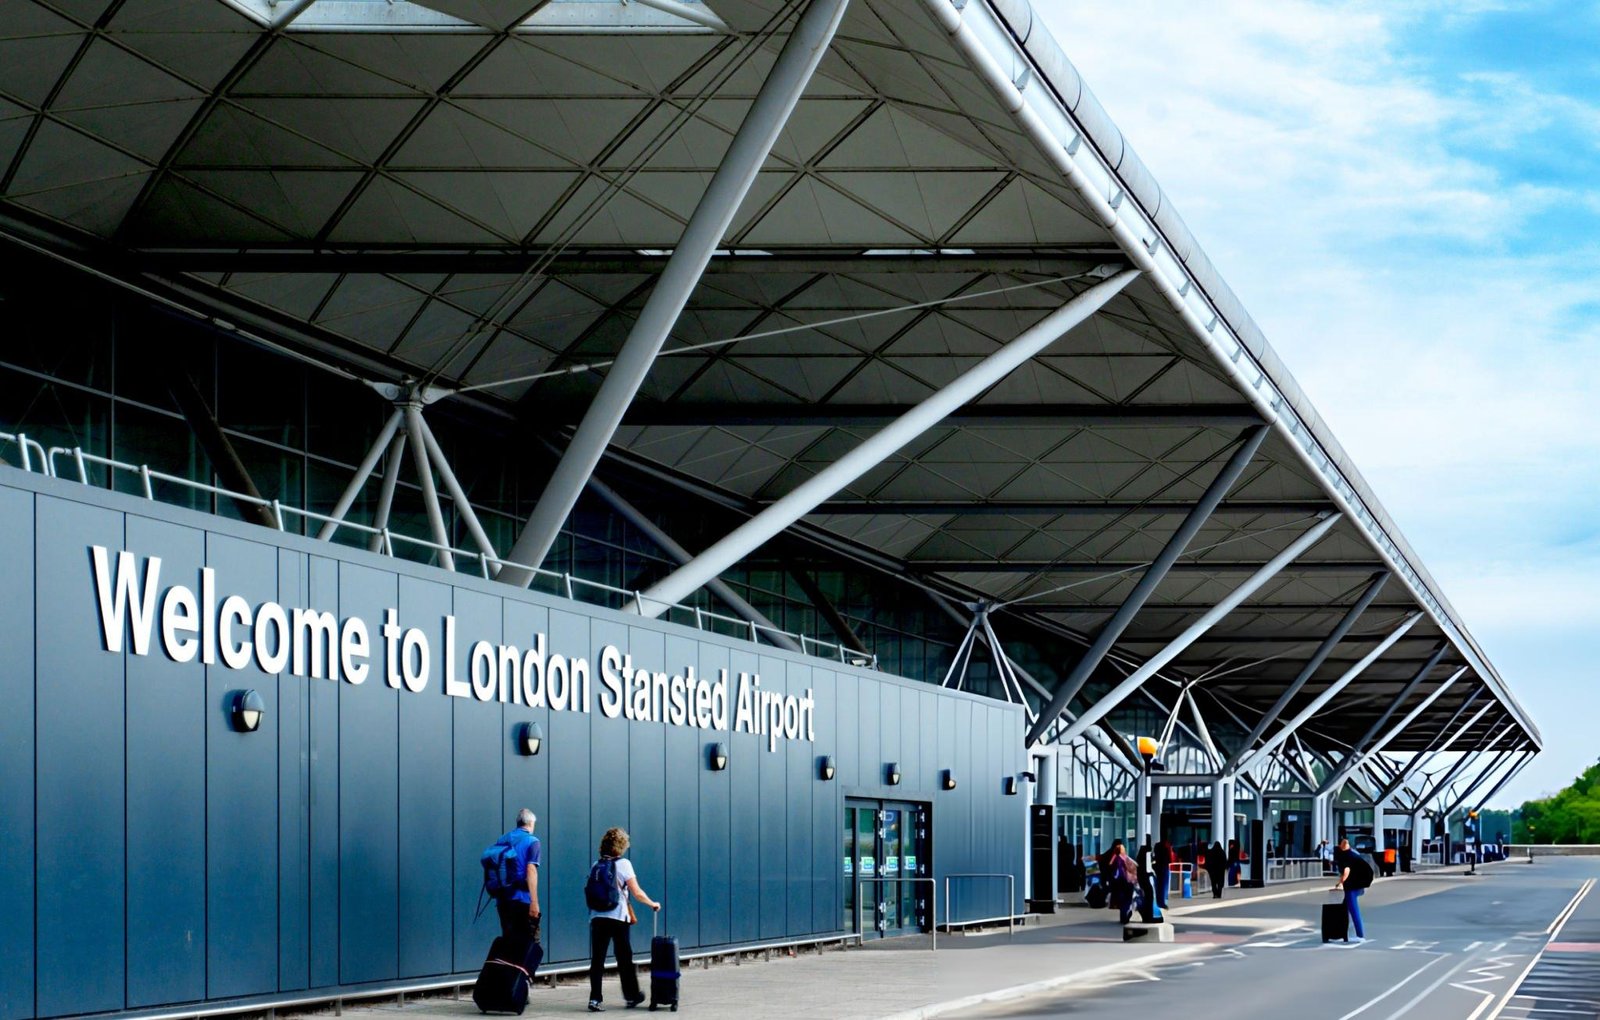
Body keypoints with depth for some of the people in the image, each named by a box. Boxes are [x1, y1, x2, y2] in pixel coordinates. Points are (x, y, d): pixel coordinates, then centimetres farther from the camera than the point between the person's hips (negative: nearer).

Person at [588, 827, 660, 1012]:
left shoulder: (597, 865, 10)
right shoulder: (623, 864, -3)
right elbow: (637, 893, -6)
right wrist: (652, 904, 10)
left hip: (597, 917, 3)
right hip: (618, 917, -3)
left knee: (597, 960, 0)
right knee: (624, 958, 10)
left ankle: (595, 999, -7)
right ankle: (631, 996, 22)